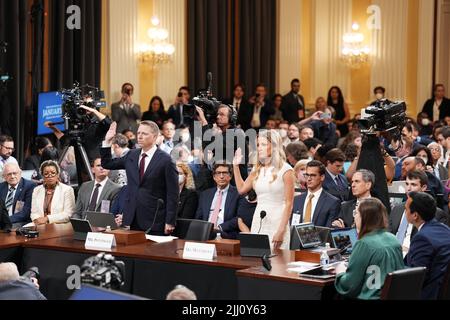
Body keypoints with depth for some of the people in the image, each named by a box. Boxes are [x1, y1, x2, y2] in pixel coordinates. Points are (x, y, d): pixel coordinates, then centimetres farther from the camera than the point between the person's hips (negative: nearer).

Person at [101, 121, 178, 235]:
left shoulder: (165, 160, -7)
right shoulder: (132, 155, 11)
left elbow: (172, 194, -8)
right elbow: (107, 164, 20)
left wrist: (170, 222, -12)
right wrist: (107, 142, 8)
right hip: (132, 219, 5)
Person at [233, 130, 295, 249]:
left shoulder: (285, 170, -7)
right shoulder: (257, 169, 11)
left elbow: (288, 203, -10)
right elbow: (241, 189, 20)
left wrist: (281, 231, -16)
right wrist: (236, 166, 14)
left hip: (276, 223, -6)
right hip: (258, 222, 6)